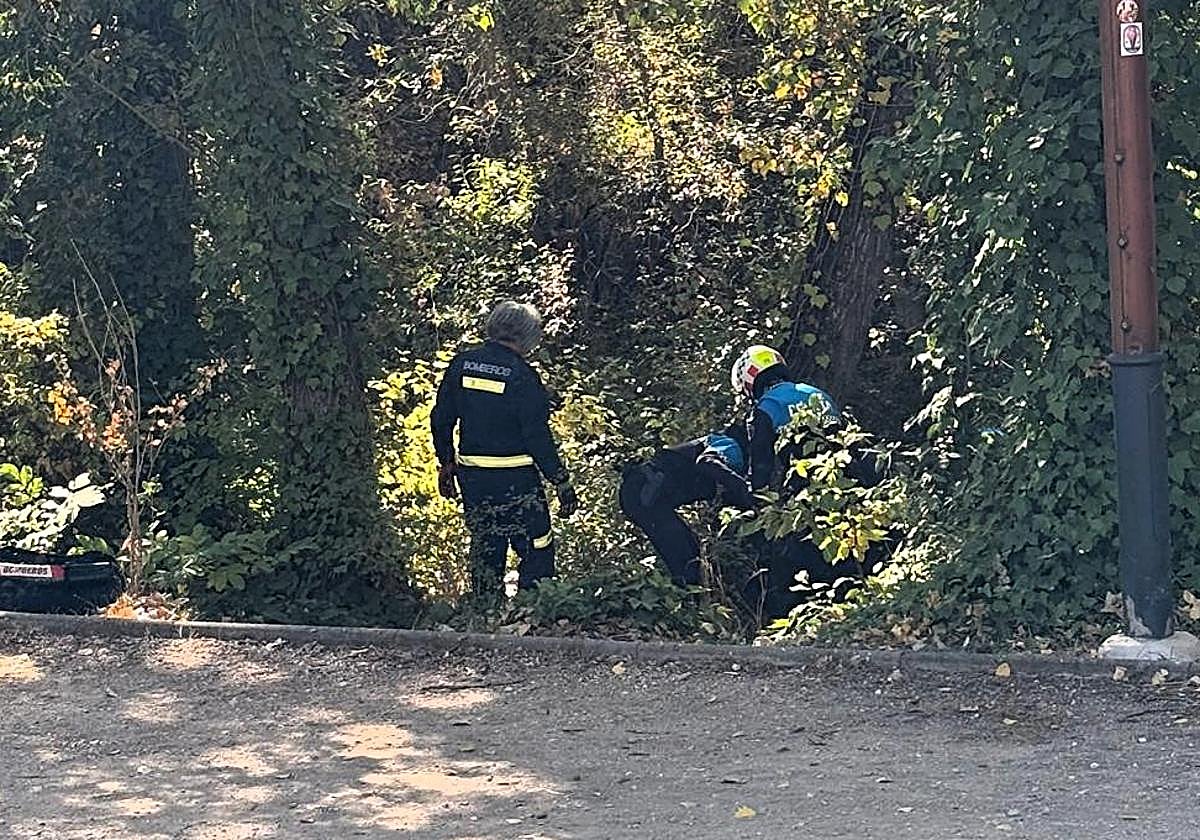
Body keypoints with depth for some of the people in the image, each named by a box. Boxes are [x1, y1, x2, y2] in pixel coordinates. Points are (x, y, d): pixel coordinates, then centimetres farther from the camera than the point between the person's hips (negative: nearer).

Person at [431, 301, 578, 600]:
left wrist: (446, 463, 21)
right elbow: (537, 436, -15)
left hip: (471, 475, 6)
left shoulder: (461, 364, 2)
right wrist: (562, 482, -9)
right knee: (537, 553, 3)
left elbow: (441, 419, 8)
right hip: (515, 479, -6)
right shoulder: (522, 376, -14)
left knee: (485, 551, 17)